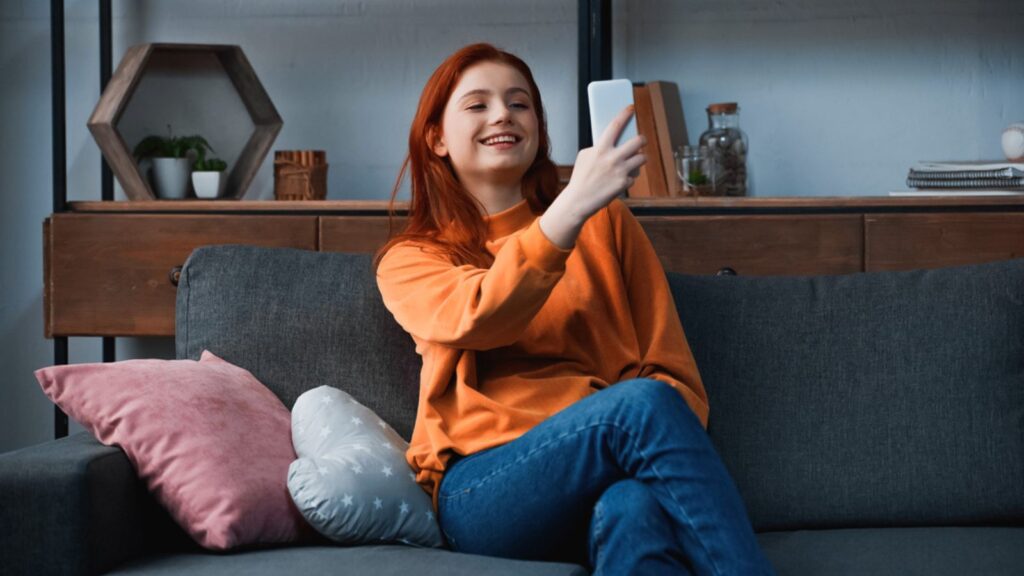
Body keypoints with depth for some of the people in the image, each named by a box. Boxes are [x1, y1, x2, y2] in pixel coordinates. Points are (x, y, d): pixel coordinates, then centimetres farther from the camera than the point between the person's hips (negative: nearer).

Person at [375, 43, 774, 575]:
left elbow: (671, 369, 13)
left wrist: (674, 447, -10)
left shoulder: (604, 221, 21)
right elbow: (475, 320, -10)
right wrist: (573, 205, -22)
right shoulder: (409, 261, 15)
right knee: (640, 405, -32)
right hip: (484, 493, -2)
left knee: (633, 507, -37)